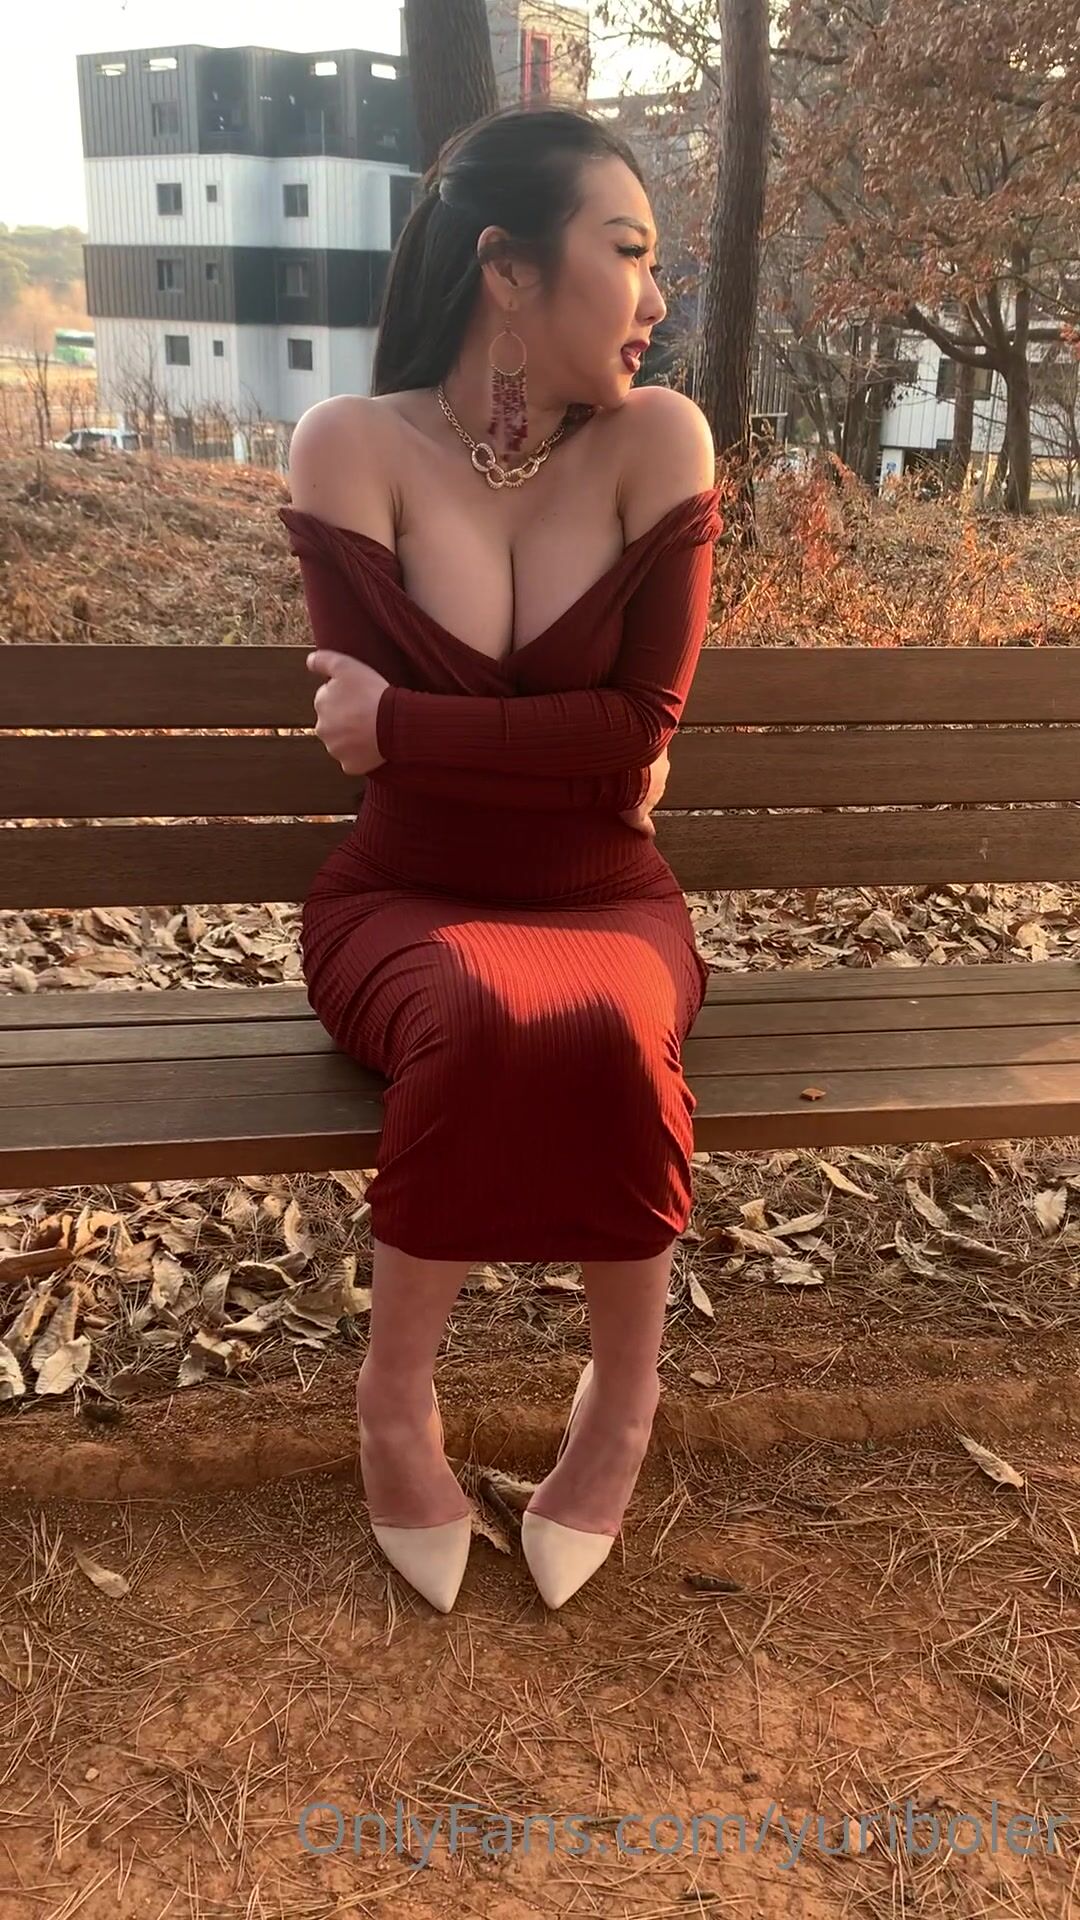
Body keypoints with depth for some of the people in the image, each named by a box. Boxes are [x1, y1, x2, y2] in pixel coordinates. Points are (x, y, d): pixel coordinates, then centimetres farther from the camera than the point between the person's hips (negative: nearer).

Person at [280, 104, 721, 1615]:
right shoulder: (354, 446, -6)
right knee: (479, 1022, -35)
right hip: (405, 906, 0)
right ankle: (396, 1390, -8)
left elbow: (640, 731, -12)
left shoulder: (658, 441, -5)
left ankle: (624, 1397, -5)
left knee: (602, 1032, -34)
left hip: (607, 905, 1)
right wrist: (568, 754, -10)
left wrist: (398, 723, -14)